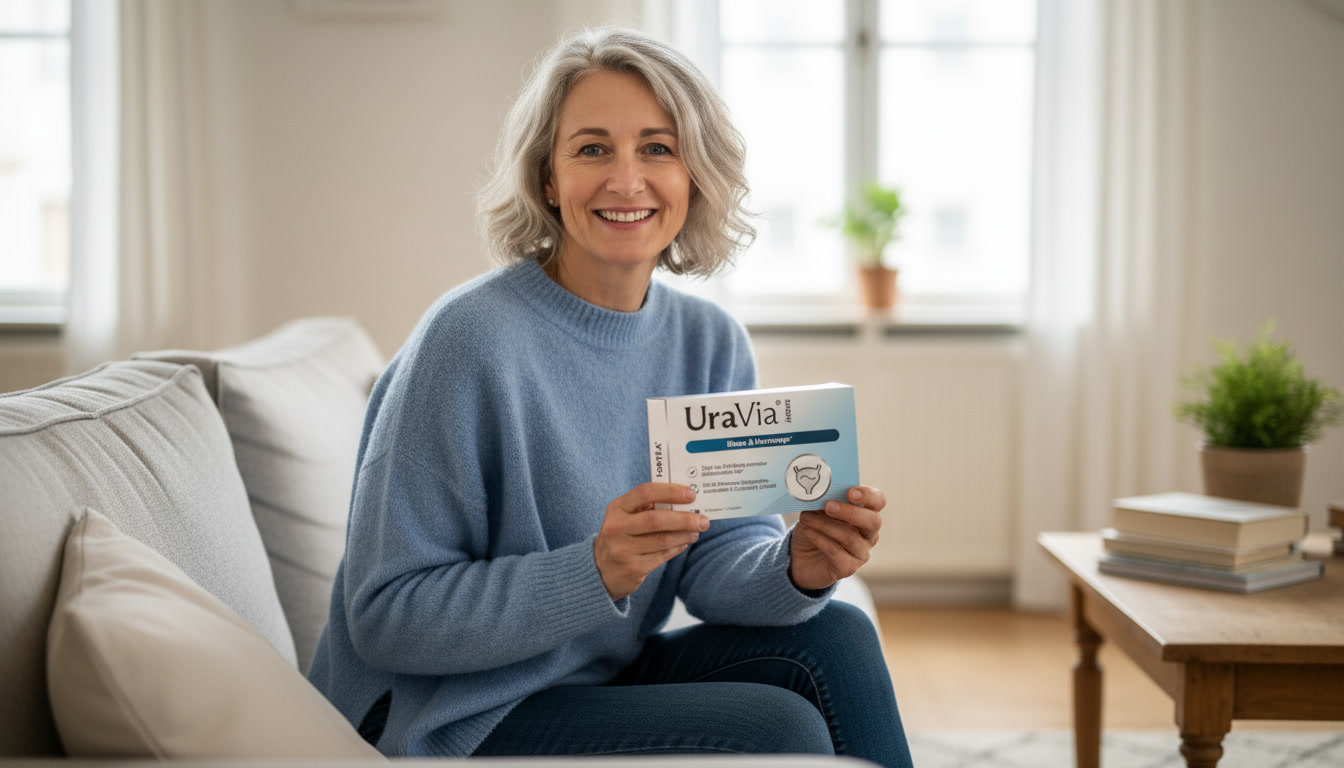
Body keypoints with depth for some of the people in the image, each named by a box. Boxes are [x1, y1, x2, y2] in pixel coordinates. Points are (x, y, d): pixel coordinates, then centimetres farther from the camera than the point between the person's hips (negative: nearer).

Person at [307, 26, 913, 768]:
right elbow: (384, 616, -20)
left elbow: (715, 558, -1)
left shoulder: (710, 342, 1)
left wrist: (797, 567, -24)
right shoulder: (469, 339, -21)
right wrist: (596, 572, -32)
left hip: (606, 678, 6)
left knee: (834, 636, -12)